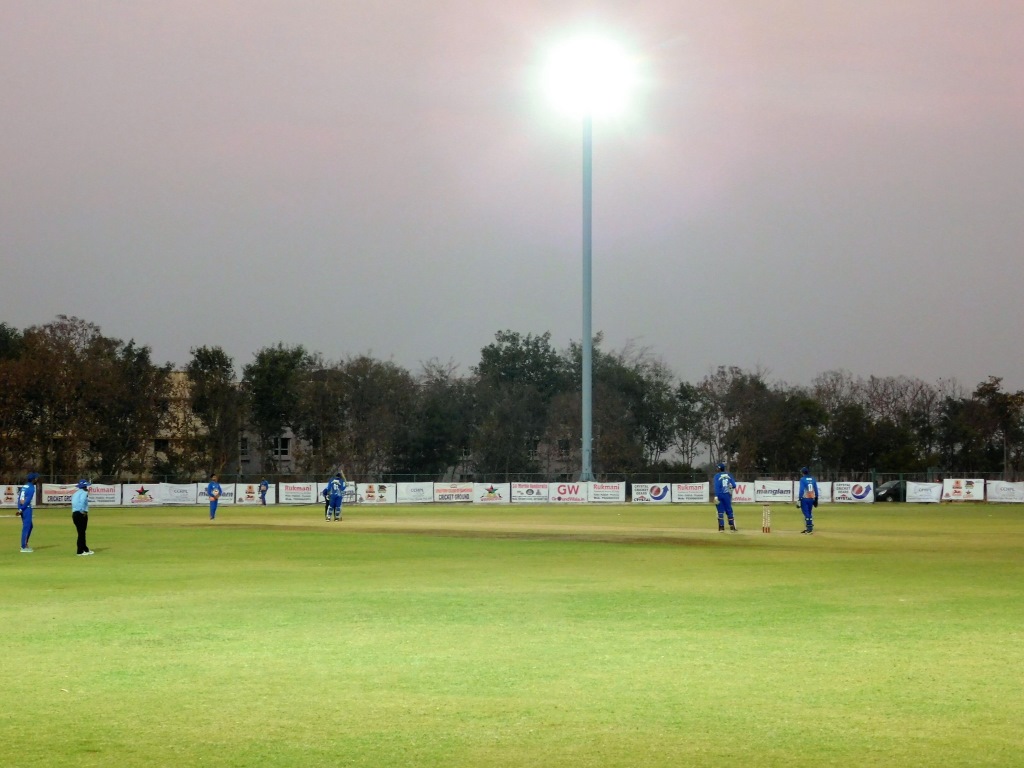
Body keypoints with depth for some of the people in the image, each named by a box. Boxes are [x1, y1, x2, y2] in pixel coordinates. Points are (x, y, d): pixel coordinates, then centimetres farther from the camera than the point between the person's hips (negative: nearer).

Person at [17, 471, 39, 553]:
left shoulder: (24, 487, 14)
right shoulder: (31, 488, -12)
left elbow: (20, 499, 9)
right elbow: (27, 500, -18)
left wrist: (20, 509, 3)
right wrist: (21, 510, -15)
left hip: (22, 509, 9)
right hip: (27, 509, -9)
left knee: (29, 526, 19)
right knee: (26, 527, -4)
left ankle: (25, 544, 22)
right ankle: (24, 547, -4)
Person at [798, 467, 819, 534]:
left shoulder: (802, 479, -8)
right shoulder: (813, 479, 9)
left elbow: (801, 490, -15)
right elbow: (816, 490, 11)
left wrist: (800, 499, -14)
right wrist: (816, 499, 17)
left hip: (805, 498, -6)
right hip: (812, 498, 6)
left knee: (806, 514, -6)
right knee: (809, 513, 14)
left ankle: (809, 528, -13)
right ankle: (809, 528, 16)